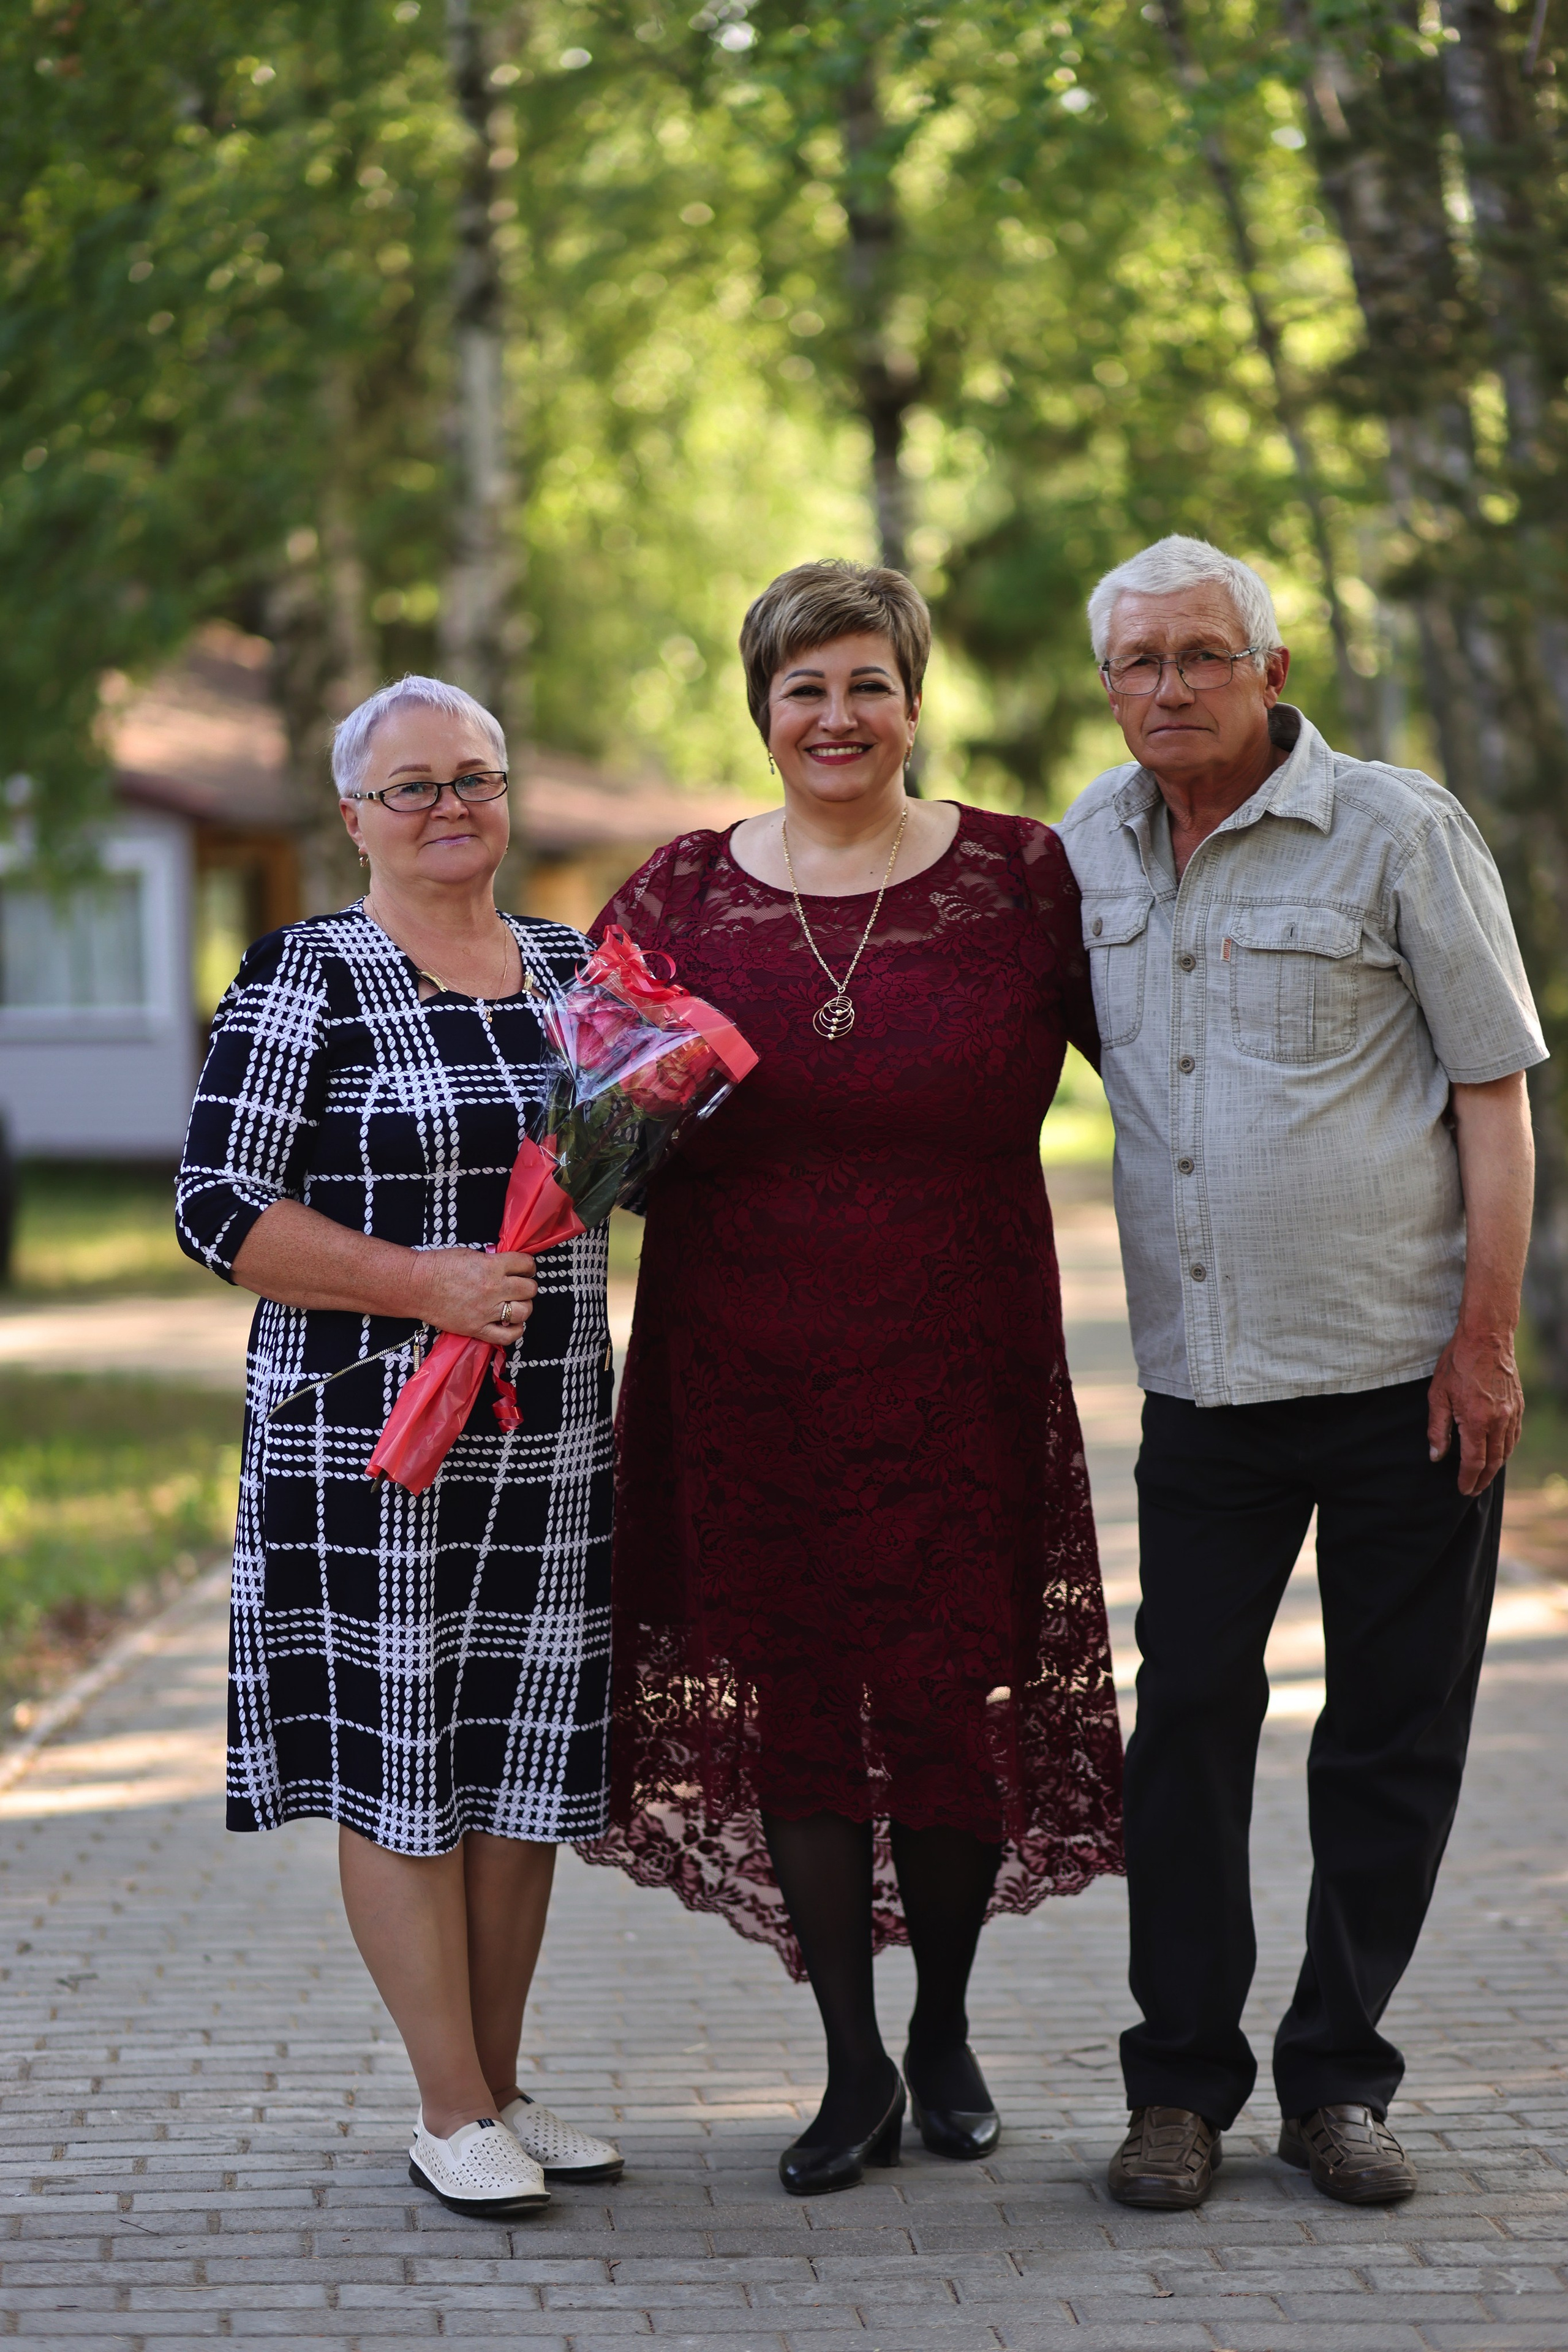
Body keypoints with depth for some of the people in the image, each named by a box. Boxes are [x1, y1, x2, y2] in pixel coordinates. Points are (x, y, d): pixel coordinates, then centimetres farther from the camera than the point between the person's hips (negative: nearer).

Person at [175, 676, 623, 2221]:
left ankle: (501, 2085, 21)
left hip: (553, 1445, 5)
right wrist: (424, 1284, -19)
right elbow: (221, 1210, -11)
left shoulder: (573, 968, 12)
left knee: (524, 1762, 9)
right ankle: (451, 2112, 9)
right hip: (373, 1442, -5)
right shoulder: (305, 980, -6)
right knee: (400, 1763, 0)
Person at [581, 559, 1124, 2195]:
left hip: (960, 1380, -1)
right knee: (791, 1705, 3)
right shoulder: (679, 894, 5)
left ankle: (945, 2030, 23)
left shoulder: (1021, 879, 2)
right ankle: (853, 2066, 16)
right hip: (746, 1383, 1)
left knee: (954, 1698, -1)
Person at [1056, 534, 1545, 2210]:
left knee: (1391, 1738, 3)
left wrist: (1485, 1338, -10)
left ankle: (1336, 2081, 15)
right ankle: (1182, 2083, 12)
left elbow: (1496, 1092, -4)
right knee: (1188, 1719, 1)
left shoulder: (1397, 830, -4)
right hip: (1200, 1377, 3)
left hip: (1402, 1372, -3)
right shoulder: (1093, 841, 9)